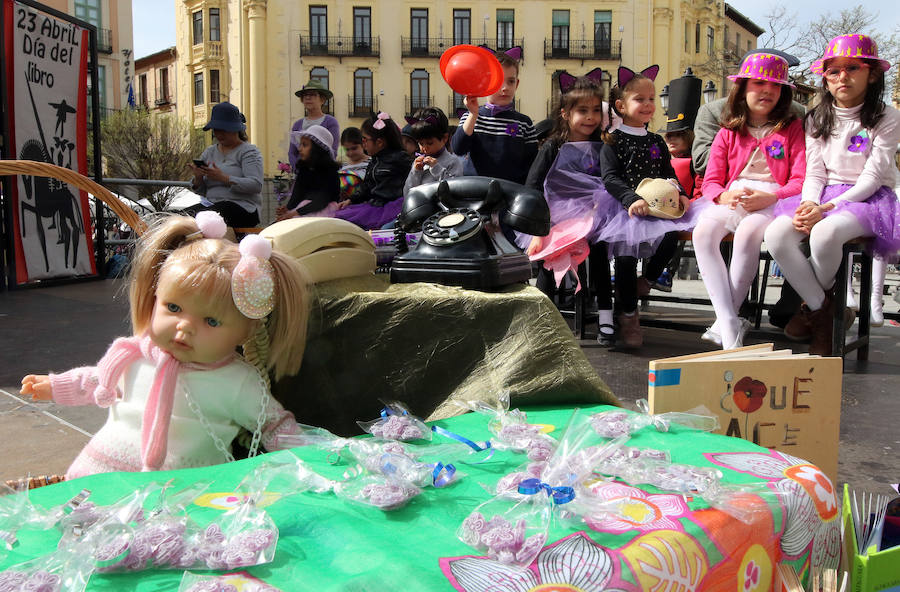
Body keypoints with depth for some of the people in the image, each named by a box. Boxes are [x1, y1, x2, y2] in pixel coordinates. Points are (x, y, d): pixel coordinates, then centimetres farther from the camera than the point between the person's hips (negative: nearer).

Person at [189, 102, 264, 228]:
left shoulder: (249, 151, 2)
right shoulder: (209, 152, 20)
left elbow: (256, 185, -15)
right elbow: (199, 191, 19)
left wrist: (223, 178, -22)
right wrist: (198, 178, -5)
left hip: (242, 206, -5)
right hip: (211, 203, 5)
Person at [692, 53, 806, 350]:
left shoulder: (792, 128, 13)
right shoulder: (728, 133, 19)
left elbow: (801, 180, 2)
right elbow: (711, 181, 13)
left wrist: (769, 197, -18)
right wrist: (724, 195, -12)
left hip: (773, 200, -2)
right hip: (730, 200, 3)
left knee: (747, 232, -37)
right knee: (702, 232, -31)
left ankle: (724, 323, -29)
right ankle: (730, 324, -37)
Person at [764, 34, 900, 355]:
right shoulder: (817, 119, 11)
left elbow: (872, 177, -9)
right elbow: (814, 173, 7)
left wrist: (828, 208, -21)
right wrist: (809, 204, -15)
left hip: (868, 198, -4)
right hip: (822, 197, 4)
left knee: (824, 233, -38)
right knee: (776, 233, -27)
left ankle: (815, 303, -5)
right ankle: (822, 310, -14)